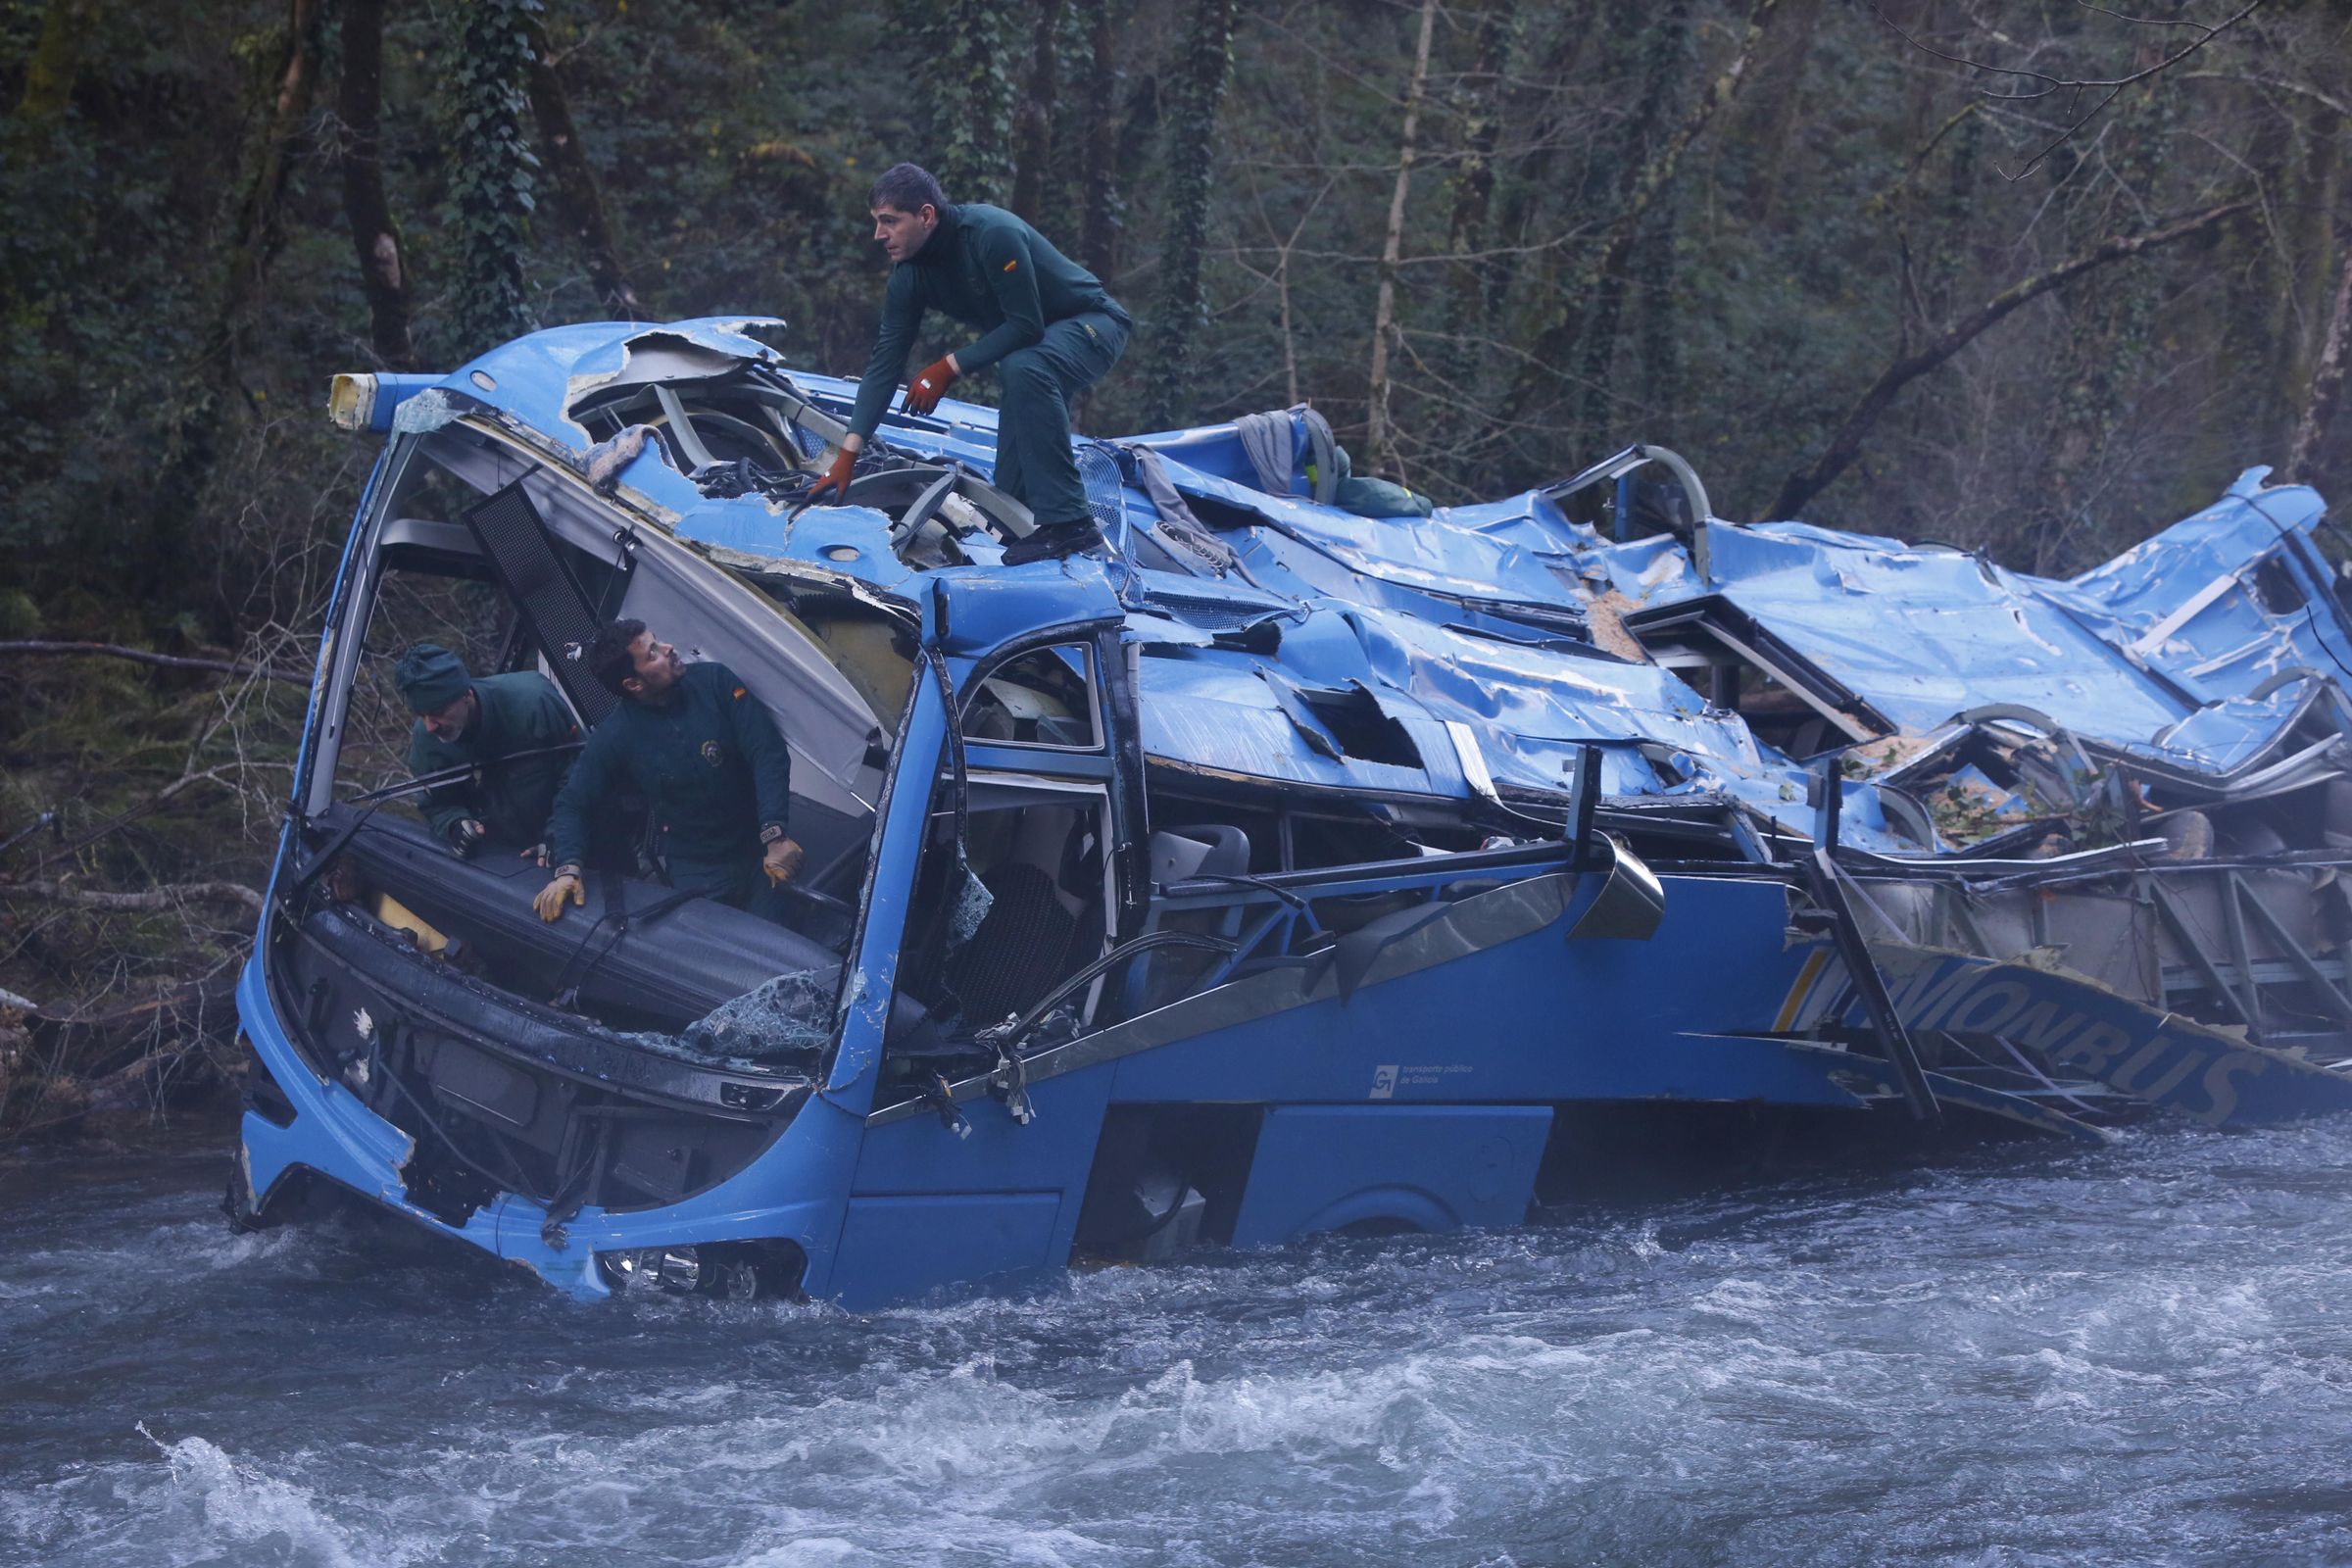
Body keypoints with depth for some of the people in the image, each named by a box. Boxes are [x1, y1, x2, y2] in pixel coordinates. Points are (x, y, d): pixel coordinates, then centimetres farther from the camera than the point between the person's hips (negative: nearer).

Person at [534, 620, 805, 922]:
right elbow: (571, 805, -1)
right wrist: (567, 869, -20)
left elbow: (768, 753, -14)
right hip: (694, 873, 0)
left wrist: (775, 835, -27)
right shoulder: (615, 737, -8)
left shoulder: (714, 682, -8)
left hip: (757, 853, 0)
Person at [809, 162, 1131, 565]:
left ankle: (1067, 523, -37)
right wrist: (847, 455, -13)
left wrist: (948, 368, -27)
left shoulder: (991, 233, -32)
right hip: (1035, 342, 9)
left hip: (1093, 323, -9)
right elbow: (884, 363, -7)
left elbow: (1026, 327, -31)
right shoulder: (909, 275, -7)